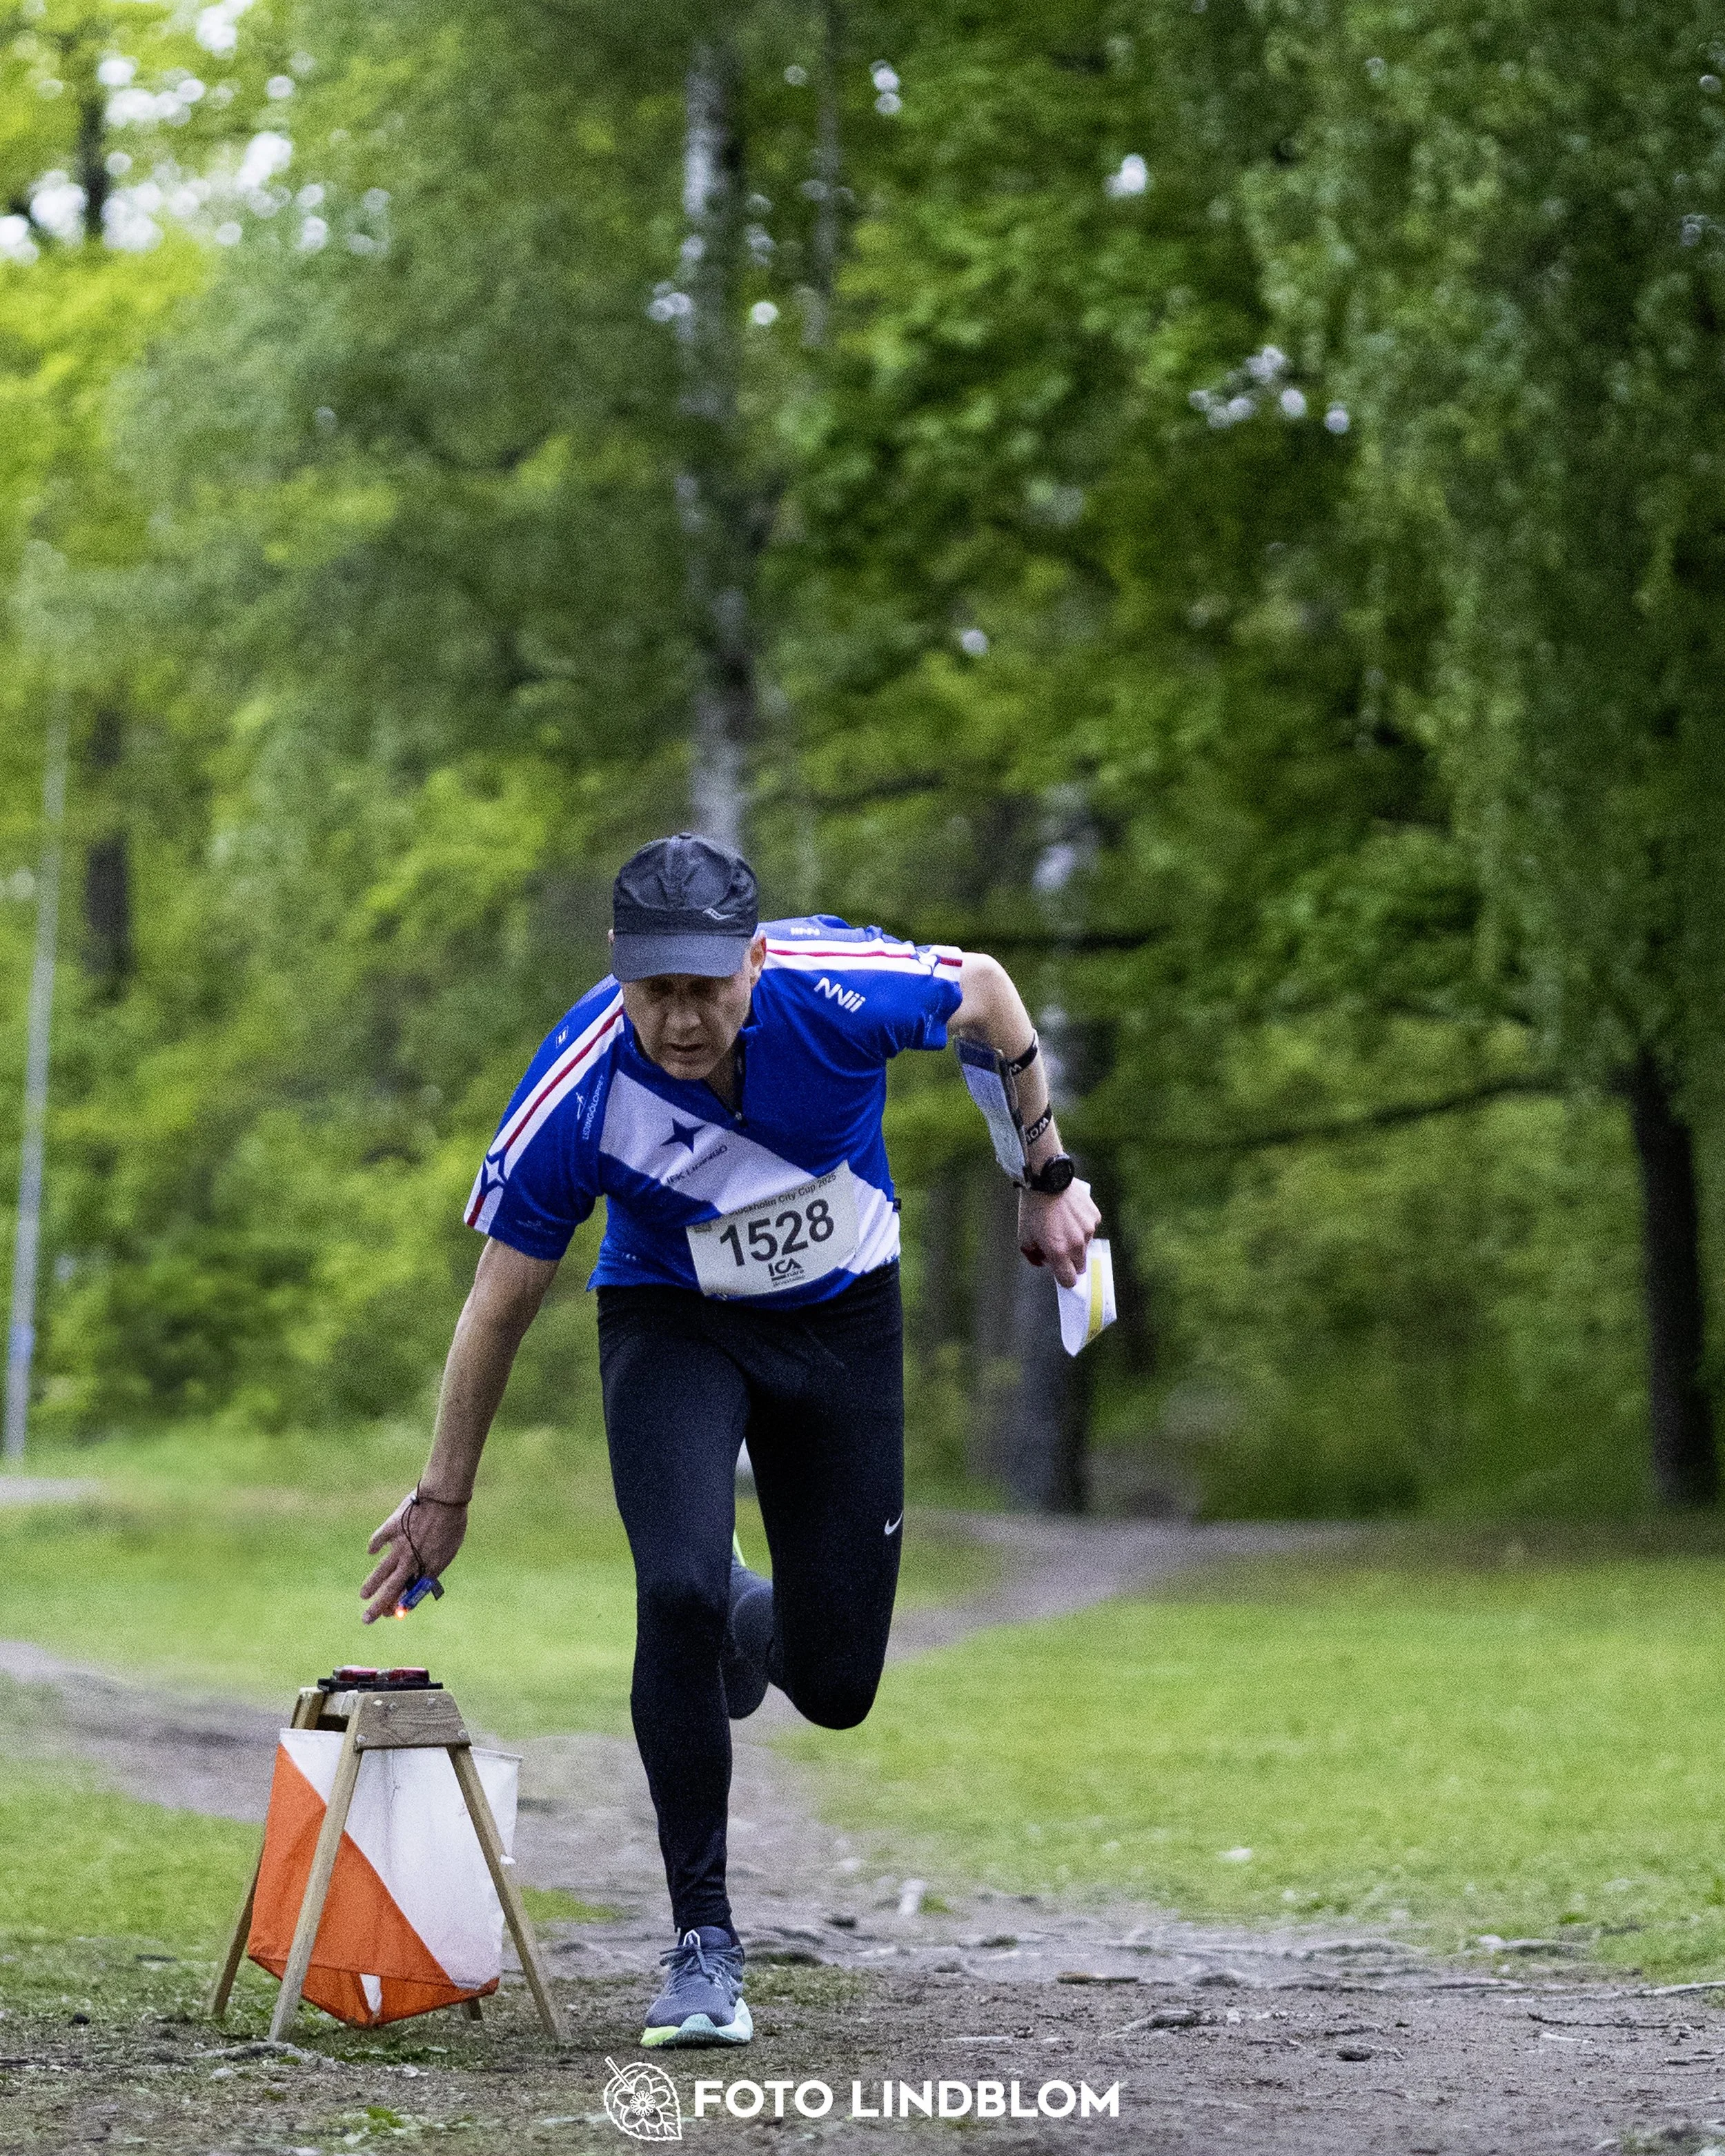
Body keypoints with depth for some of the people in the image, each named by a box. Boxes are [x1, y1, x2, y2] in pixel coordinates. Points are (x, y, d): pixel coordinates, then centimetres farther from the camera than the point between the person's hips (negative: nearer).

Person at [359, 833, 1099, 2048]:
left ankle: (751, 1624, 40)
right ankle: (705, 1945, -12)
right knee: (680, 1593, -27)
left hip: (845, 1319, 1)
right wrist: (446, 1496, -4)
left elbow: (987, 989, -5)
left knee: (836, 1685, 0)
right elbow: (503, 1301, -13)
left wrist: (1048, 1176, 1)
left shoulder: (839, 988, -28)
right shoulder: (578, 1094, -27)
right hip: (673, 1323, -1)